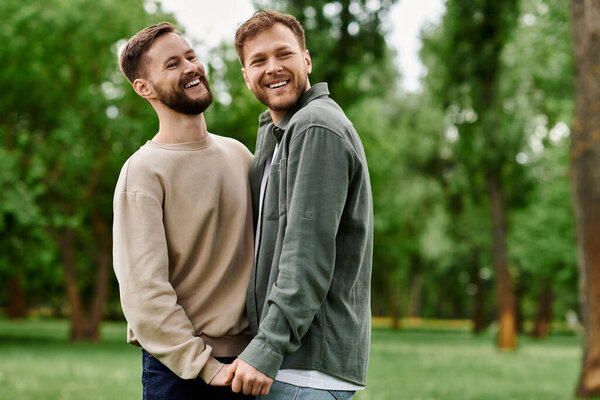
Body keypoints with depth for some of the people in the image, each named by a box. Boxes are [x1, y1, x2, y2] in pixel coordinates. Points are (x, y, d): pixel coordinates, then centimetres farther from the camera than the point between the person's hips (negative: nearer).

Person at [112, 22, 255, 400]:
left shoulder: (239, 154, 8)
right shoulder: (144, 171, -10)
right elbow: (143, 290, -16)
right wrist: (205, 366, -18)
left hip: (249, 358, 5)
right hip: (180, 369, -5)